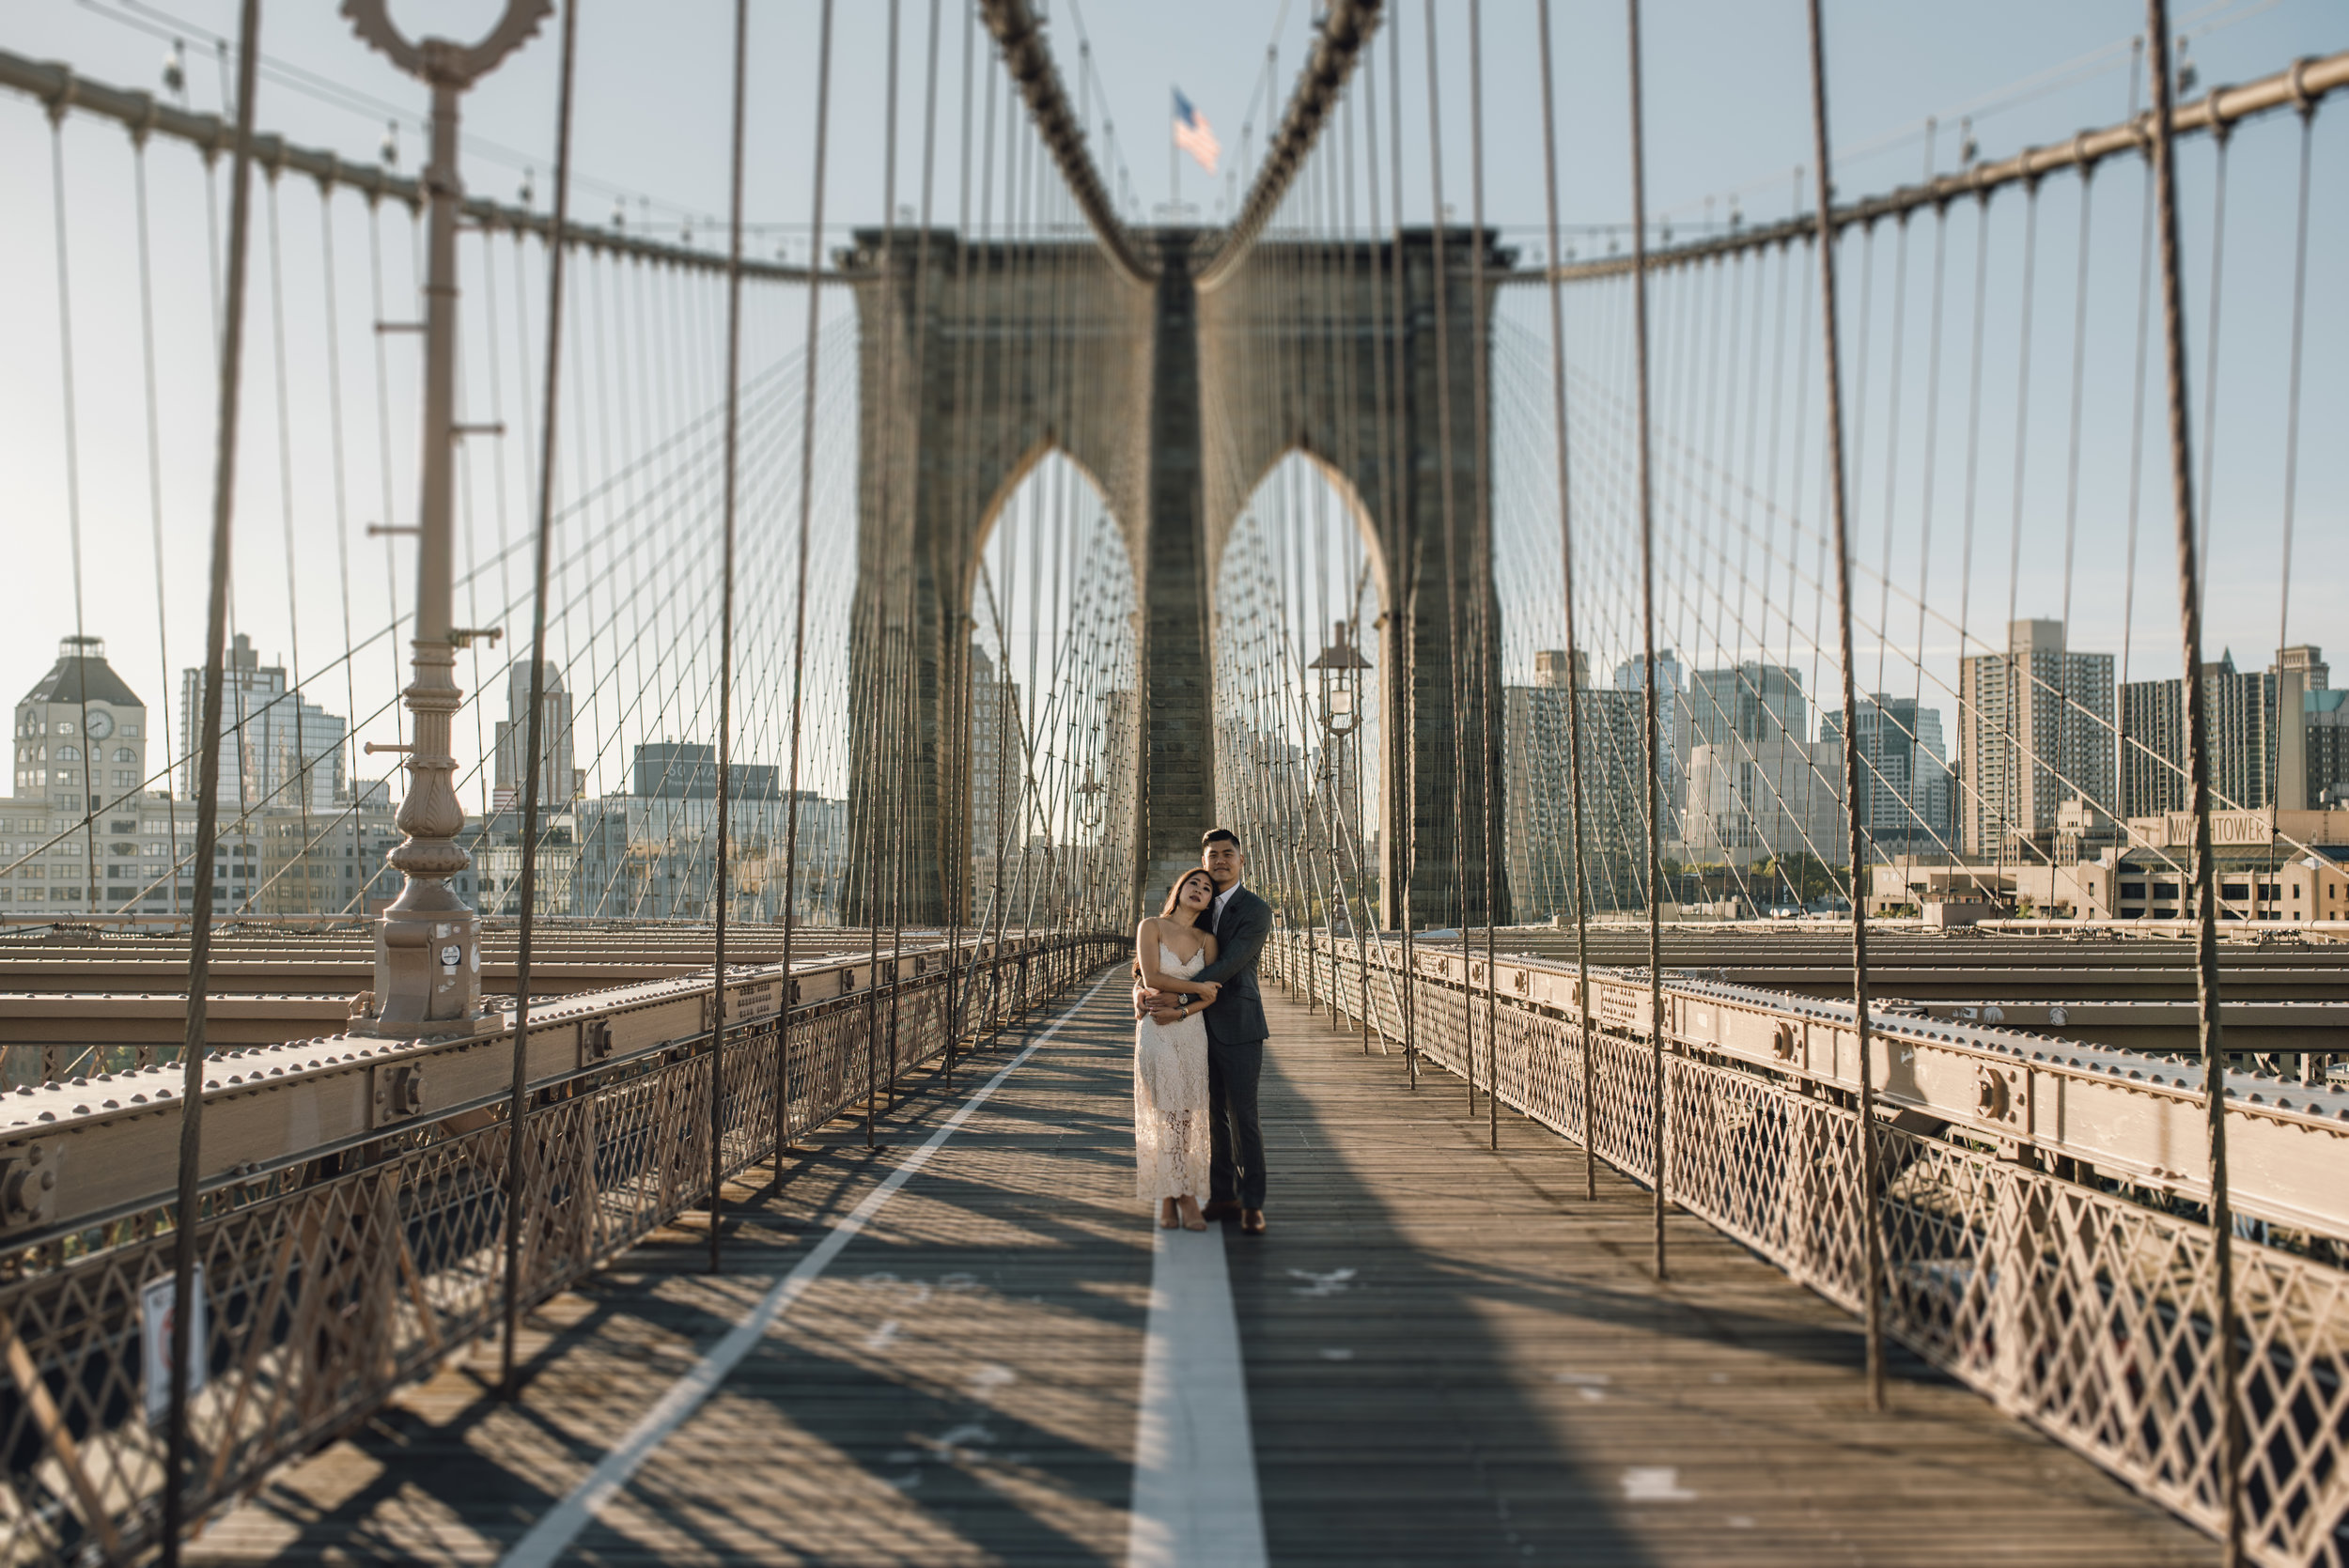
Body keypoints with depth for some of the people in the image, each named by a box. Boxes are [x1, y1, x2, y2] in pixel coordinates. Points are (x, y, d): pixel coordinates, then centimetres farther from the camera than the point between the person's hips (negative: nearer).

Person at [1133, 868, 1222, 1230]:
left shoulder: (1207, 941, 8)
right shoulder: (1152, 927, 0)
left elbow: (1213, 994, -1)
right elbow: (1152, 977, -10)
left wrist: (1180, 1010, -15)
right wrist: (1197, 987, -7)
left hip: (1191, 1029, 3)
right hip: (1155, 1032, -3)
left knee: (1186, 1113, 2)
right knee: (1167, 1112, -4)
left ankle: (1173, 1196, 9)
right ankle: (1184, 1196, 1)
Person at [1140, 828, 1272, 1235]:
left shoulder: (1256, 911, -10)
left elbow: (1226, 966, -19)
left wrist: (1177, 998, -23)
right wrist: (1142, 987, -15)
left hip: (1238, 1027, -6)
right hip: (1203, 1026, 6)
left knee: (1243, 1117, -4)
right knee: (1215, 1115, 10)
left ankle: (1252, 1204, 3)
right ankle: (1223, 1197, 17)